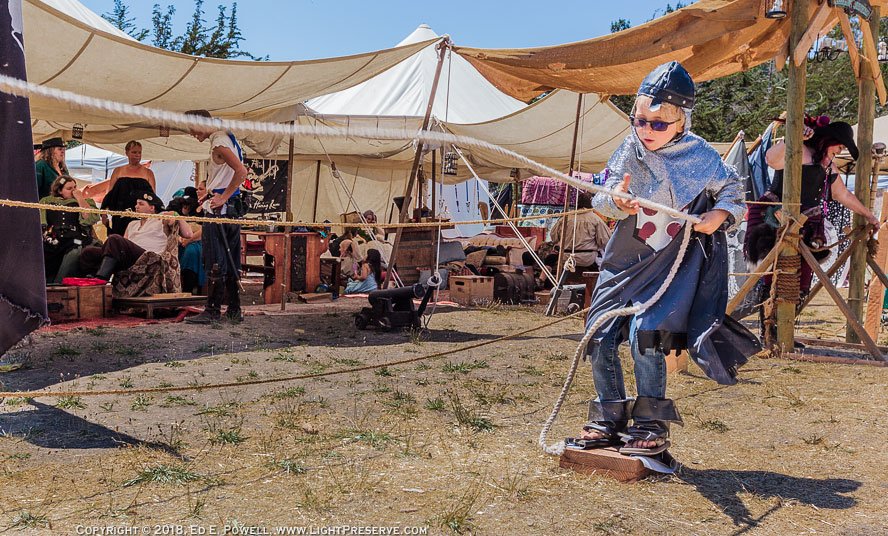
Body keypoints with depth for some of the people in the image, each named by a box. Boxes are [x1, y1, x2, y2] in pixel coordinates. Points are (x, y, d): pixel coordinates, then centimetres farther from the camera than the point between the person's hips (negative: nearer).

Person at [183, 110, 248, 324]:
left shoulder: (219, 142, -12)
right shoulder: (226, 138, 18)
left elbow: (241, 172, -25)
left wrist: (223, 197, -20)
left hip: (219, 209, -10)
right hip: (233, 208, 10)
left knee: (215, 263, -5)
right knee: (231, 262, 11)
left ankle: (213, 311, 0)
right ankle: (234, 310, 15)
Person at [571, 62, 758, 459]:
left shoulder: (700, 156, -7)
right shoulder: (630, 150, -3)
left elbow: (733, 190, 7)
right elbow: (603, 198, -5)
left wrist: (719, 215, -13)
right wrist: (617, 202, -28)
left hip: (673, 262, -4)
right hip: (625, 259, 4)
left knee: (644, 333, -18)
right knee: (599, 335, 0)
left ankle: (652, 427, -1)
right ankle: (608, 419, 16)